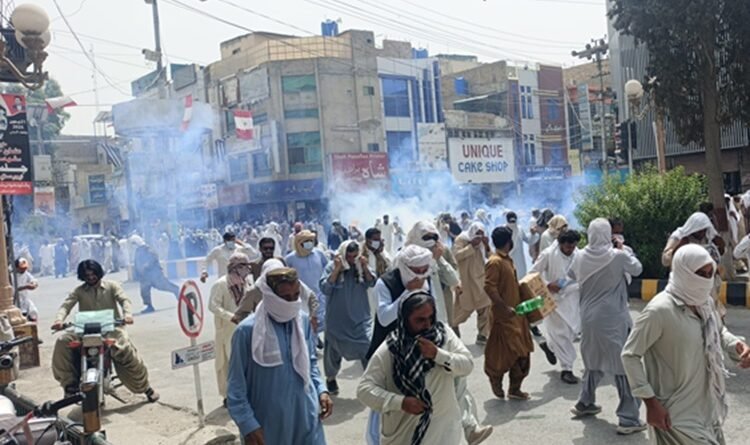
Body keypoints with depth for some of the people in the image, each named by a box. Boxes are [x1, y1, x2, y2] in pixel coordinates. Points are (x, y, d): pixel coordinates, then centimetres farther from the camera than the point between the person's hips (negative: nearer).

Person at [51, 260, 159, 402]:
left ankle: (146, 387, -10)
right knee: (63, 341, -23)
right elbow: (66, 305, -3)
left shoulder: (111, 286, 7)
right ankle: (69, 382, -12)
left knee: (127, 352, -26)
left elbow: (124, 300, -6)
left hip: (111, 327, -2)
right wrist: (59, 319, -26)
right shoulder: (79, 291, 10)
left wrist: (127, 314, -29)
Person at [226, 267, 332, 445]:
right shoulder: (247, 330, -16)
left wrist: (321, 390, -1)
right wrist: (248, 426, -12)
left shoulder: (303, 321, -2)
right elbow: (237, 385, -9)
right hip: (268, 422, -3)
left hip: (306, 416, 4)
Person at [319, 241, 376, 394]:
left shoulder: (362, 265, 0)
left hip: (361, 317, 1)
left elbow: (372, 283, -7)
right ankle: (331, 378, 35)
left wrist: (365, 267, -20)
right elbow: (324, 288, -16)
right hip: (337, 318, -1)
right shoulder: (331, 267, -8)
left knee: (368, 347, -10)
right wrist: (337, 269, -23)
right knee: (334, 349, 13)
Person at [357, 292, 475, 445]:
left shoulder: (444, 334, -5)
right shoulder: (388, 350, -15)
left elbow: (467, 365, -8)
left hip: (443, 432, 3)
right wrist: (400, 402, -27)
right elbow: (364, 389, -16)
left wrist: (438, 354, -24)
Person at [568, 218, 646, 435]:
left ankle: (585, 403, 34)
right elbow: (637, 269, 5)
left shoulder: (580, 257, -1)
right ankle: (628, 419, 1)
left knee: (594, 360, 23)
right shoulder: (618, 256, -13)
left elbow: (570, 275, 17)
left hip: (588, 318, 6)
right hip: (613, 319, -5)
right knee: (624, 366, 1)